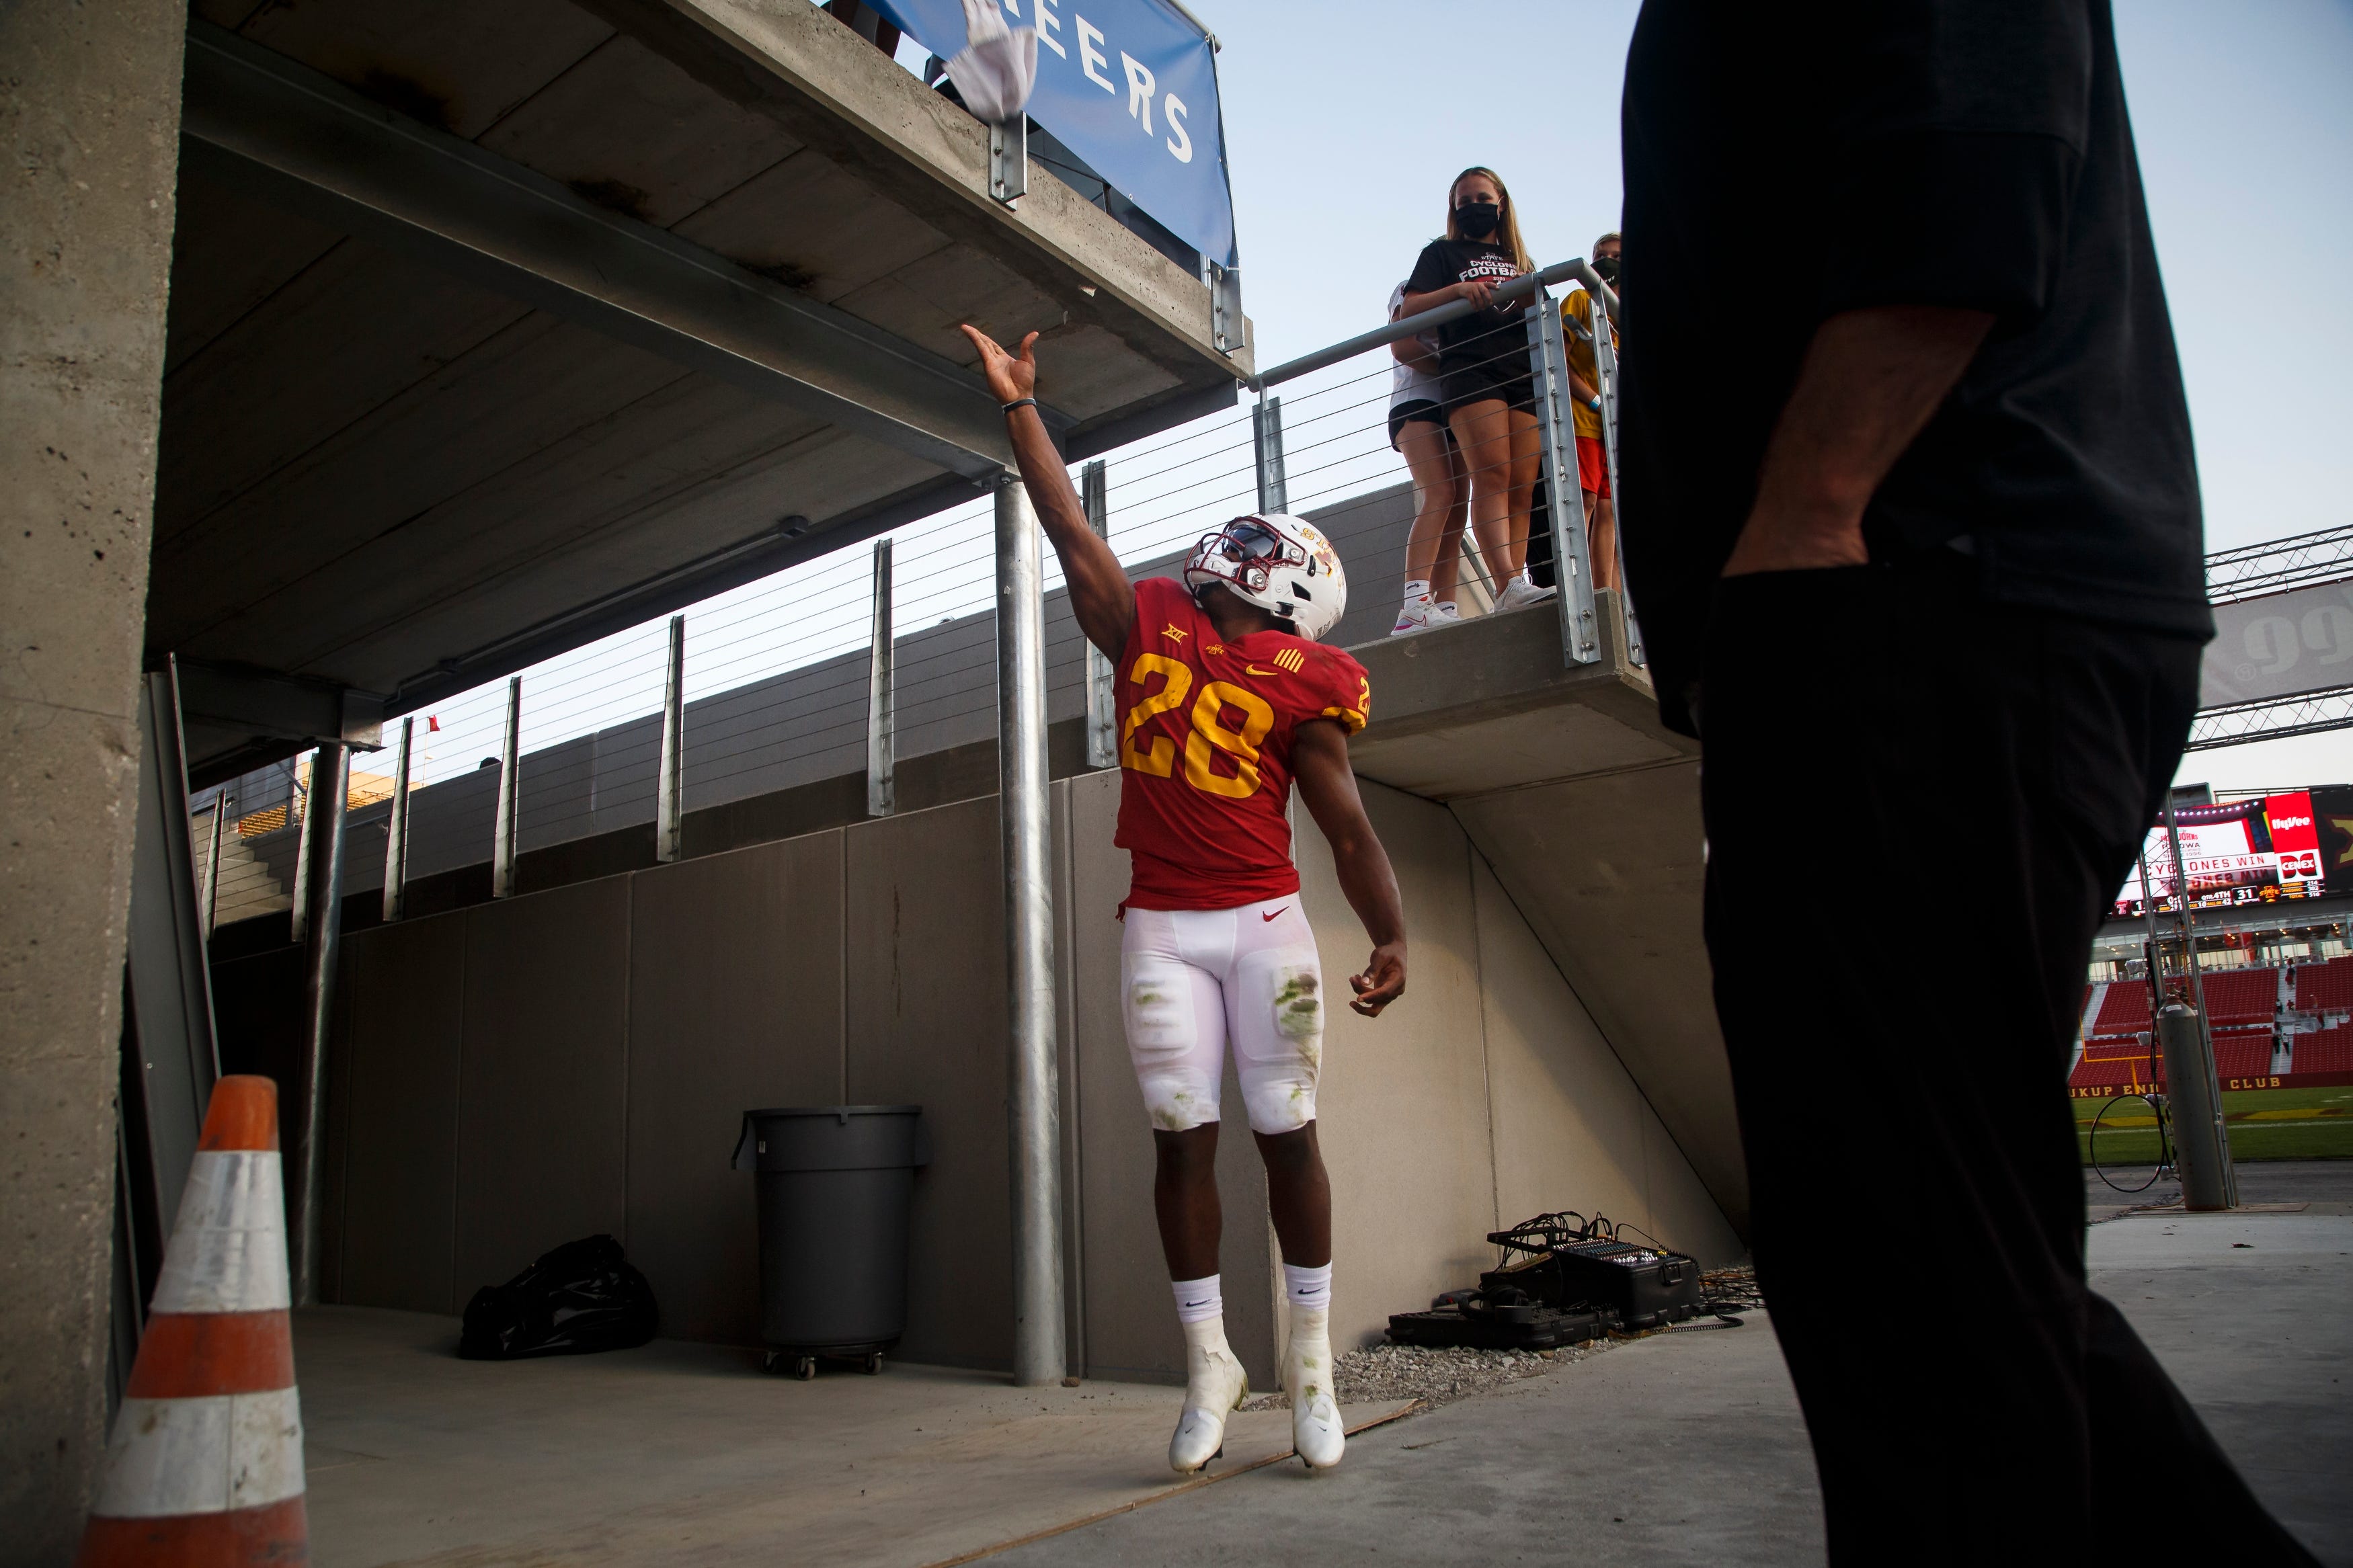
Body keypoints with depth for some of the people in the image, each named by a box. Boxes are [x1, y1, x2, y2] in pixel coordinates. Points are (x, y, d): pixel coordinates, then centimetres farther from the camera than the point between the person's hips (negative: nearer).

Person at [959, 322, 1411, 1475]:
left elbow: (1346, 829, -4)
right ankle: (1209, 1363, 16)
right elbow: (1071, 530, 10)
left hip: (1264, 925, -2)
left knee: (1286, 1137, 3)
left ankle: (1311, 1359, 19)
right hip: (1161, 930, 2)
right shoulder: (1147, 629, 8)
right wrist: (1019, 406, 11)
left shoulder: (1299, 690, -1)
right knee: (1183, 1141, 3)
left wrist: (1390, 937, -16)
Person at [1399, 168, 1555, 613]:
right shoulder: (1442, 253, 19)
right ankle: (1512, 586, -34)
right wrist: (1456, 290, -11)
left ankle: (1515, 588, -14)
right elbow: (1409, 310, 4)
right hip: (1470, 371, -4)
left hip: (1525, 376, 4)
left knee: (1521, 487, -9)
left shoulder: (1521, 262, 30)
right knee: (1492, 476, -21)